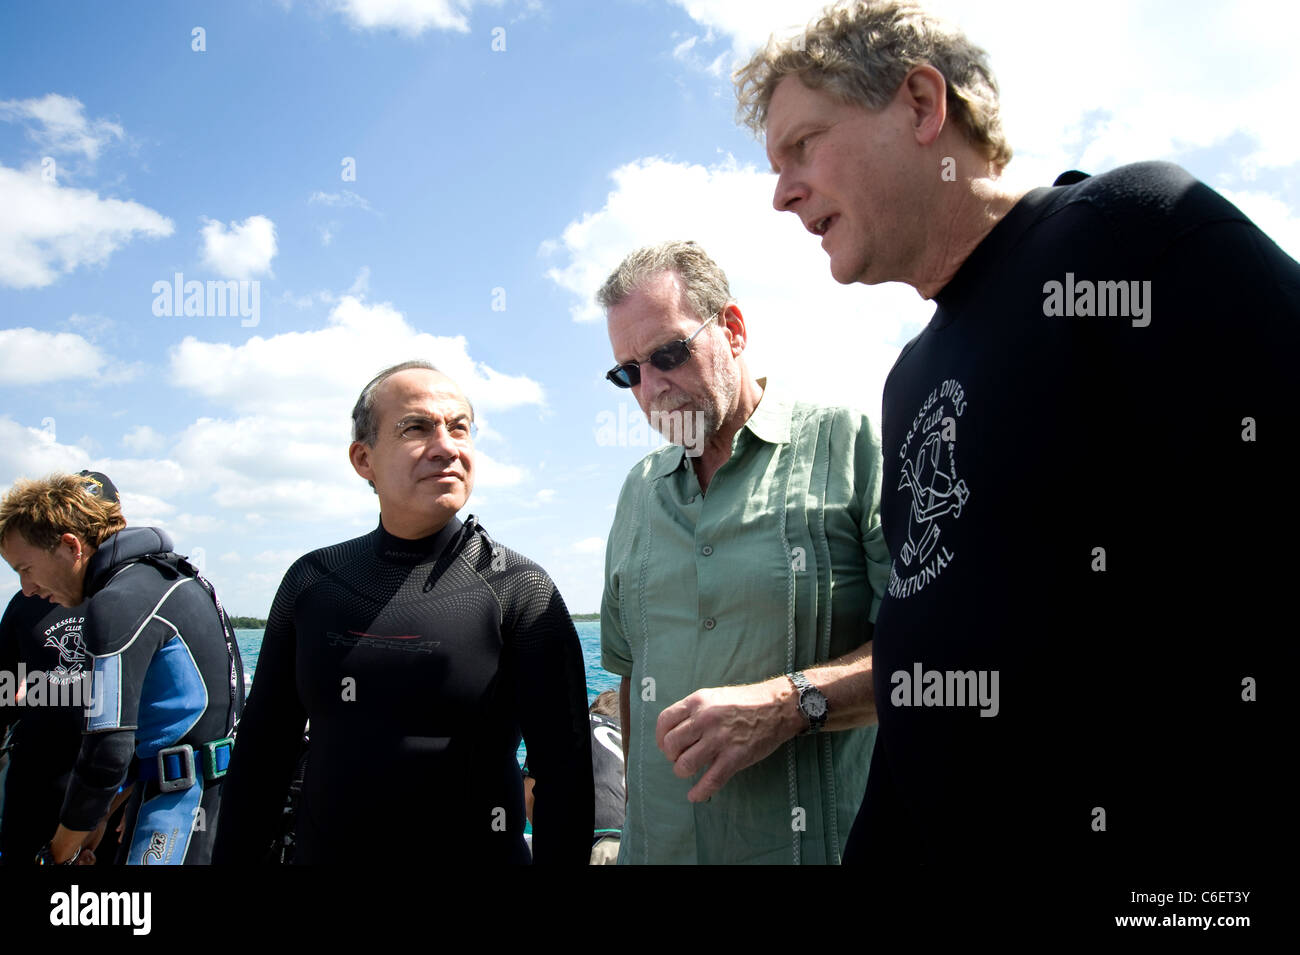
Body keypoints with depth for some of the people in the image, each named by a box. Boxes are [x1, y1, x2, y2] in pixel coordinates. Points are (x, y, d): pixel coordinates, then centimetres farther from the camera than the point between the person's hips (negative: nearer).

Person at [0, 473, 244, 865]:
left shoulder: (120, 604, -16)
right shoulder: (166, 572, 13)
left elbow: (108, 751, -18)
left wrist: (59, 853, -4)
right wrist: (98, 818, 18)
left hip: (180, 796, -10)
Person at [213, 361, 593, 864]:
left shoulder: (519, 589, -11)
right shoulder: (311, 581, 1)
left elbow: (566, 770, -13)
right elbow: (264, 752, 7)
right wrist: (234, 855, 2)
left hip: (472, 851, -3)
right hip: (320, 849, 4)